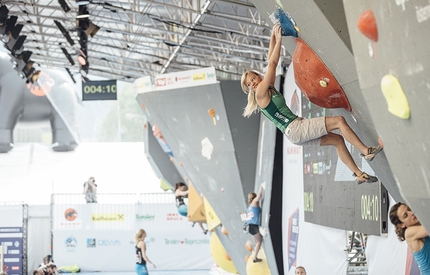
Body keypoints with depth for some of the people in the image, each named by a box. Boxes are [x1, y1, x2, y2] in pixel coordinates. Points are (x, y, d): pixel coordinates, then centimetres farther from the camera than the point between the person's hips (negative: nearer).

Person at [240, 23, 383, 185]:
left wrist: (273, 37, 16)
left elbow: (271, 62, 17)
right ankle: (366, 151, -7)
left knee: (337, 139, 10)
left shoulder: (269, 88, 17)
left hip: (296, 134, 10)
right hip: (294, 129, -10)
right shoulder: (260, 93, -8)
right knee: (339, 121, -10)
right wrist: (278, 40, -7)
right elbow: (272, 64, -11)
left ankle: (359, 174, 11)